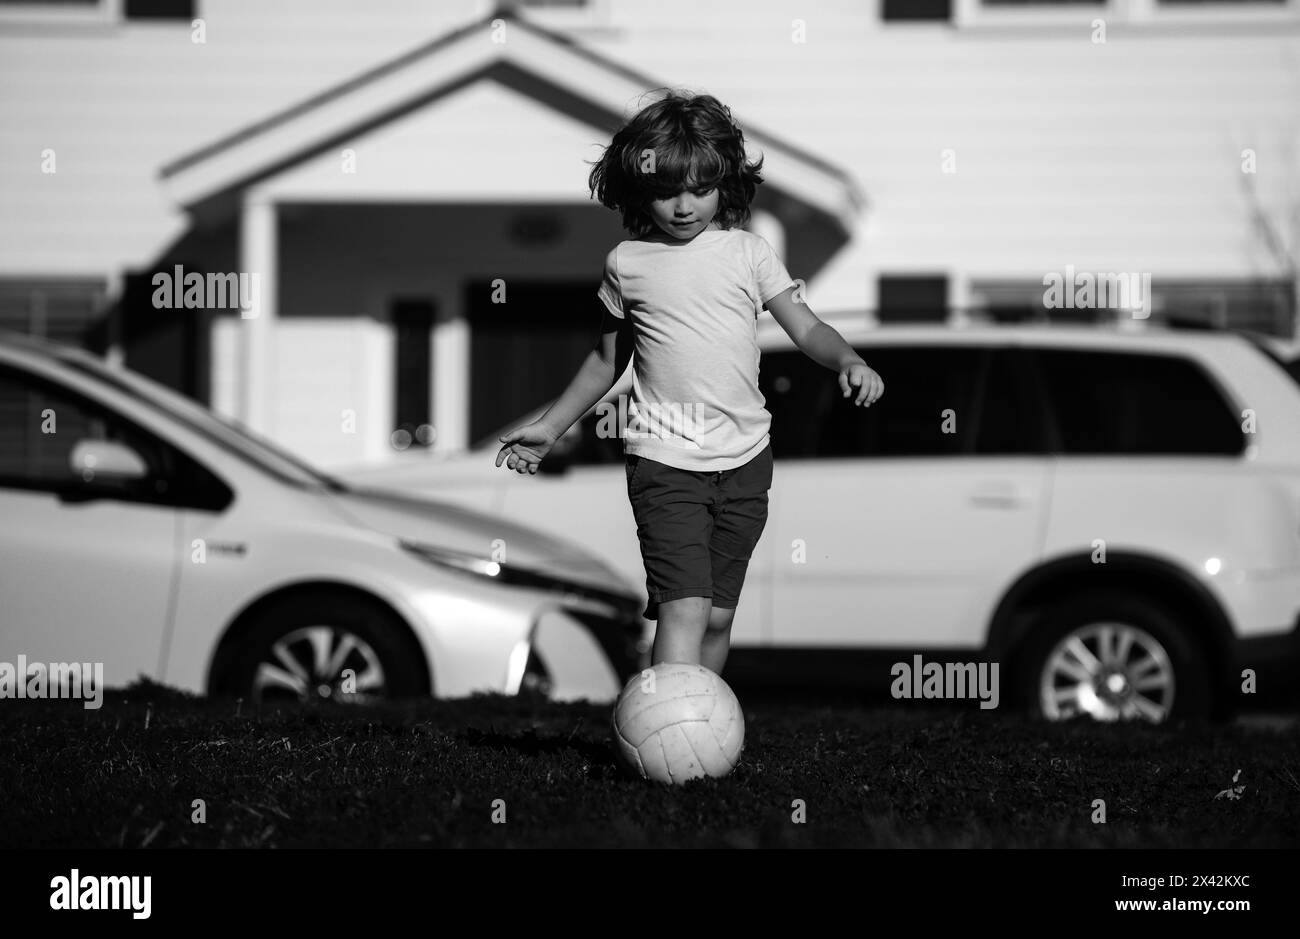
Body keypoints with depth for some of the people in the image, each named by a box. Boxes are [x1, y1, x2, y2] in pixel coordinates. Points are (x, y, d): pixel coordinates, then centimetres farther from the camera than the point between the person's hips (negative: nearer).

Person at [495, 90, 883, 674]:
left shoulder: (747, 253, 3)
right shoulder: (627, 263, 4)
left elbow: (805, 328, 1)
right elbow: (607, 359, 17)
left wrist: (849, 361, -19)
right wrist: (550, 427, 18)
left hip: (744, 458, 2)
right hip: (663, 459, -2)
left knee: (718, 617, 10)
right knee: (684, 608, -18)